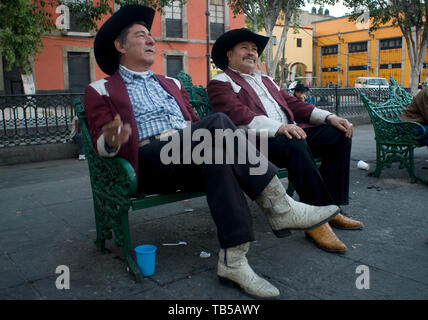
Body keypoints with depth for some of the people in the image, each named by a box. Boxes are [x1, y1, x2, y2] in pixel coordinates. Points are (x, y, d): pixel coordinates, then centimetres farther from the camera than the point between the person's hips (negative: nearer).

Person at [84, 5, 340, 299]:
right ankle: (278, 206, -27)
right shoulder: (101, 90, 15)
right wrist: (112, 142, -24)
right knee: (218, 121, -28)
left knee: (216, 157, -33)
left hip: (190, 161, 5)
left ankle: (233, 260, -34)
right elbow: (101, 143, 1)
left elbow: (197, 127, 25)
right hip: (149, 162, -5)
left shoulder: (172, 84, 31)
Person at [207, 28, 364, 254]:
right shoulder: (221, 83, 7)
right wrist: (278, 127, -26)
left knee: (339, 133, -6)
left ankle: (330, 208, -5)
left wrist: (329, 117, 5)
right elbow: (238, 115, -11)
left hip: (289, 132, 8)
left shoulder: (266, 80, 32)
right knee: (295, 144, -36)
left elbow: (292, 103, 22)